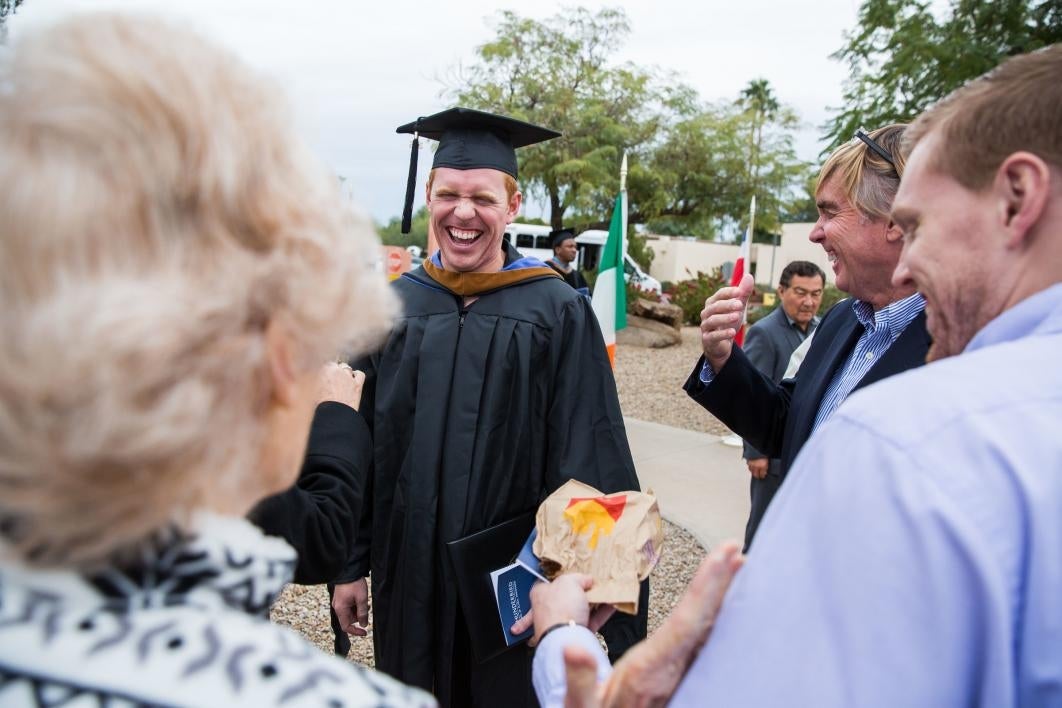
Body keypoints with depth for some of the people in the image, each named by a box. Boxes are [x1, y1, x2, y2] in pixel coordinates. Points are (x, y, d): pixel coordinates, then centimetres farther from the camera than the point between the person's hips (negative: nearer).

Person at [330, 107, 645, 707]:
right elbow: (360, 443, 4)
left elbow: (587, 466, -10)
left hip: (513, 581, -2)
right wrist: (351, 564, 4)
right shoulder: (395, 305, 0)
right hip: (411, 576, 3)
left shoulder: (559, 315, -10)